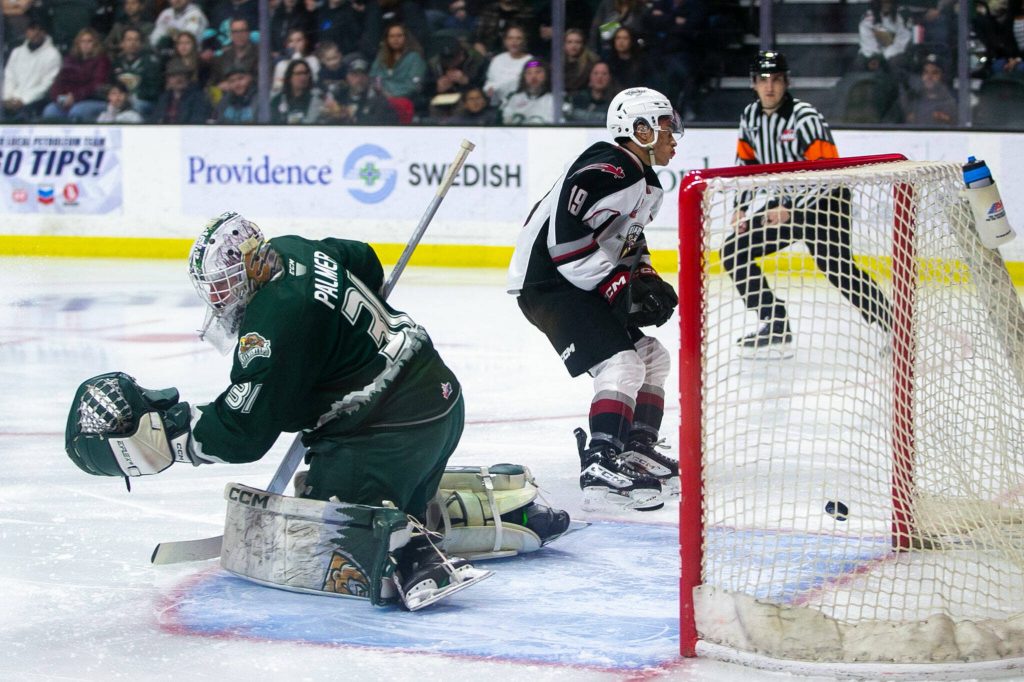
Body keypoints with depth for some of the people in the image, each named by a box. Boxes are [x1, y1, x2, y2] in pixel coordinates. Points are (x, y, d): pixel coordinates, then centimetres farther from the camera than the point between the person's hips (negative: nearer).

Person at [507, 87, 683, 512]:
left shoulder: (648, 185, 15)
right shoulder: (605, 171, -20)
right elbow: (565, 237, -28)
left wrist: (647, 279, 9)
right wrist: (619, 286, -24)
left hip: (582, 285, 11)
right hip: (546, 282, -11)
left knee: (652, 357, 14)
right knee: (621, 363, -22)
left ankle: (638, 450, 20)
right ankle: (601, 471, -29)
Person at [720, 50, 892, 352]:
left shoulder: (805, 118, -21)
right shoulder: (751, 117, 2)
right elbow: (747, 162, 16)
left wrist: (790, 209, -27)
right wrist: (743, 207, 7)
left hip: (824, 202, -8)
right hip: (785, 203, 8)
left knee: (837, 267, -21)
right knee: (733, 252, 0)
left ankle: (894, 327, -14)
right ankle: (775, 327, 3)